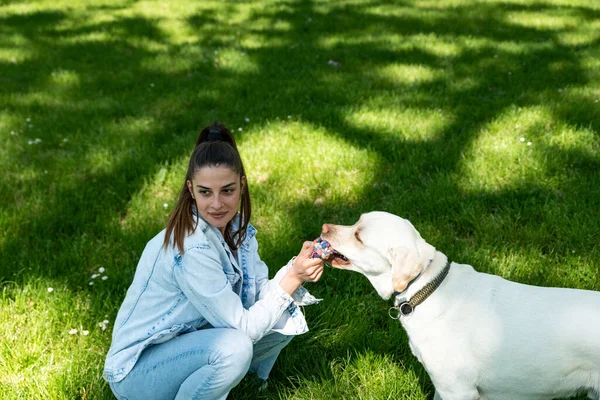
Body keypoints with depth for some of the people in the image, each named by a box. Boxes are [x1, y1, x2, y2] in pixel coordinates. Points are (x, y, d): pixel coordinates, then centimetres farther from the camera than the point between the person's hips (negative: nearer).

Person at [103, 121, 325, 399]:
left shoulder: (236, 226, -3)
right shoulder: (191, 249, -29)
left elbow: (261, 294, -5)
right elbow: (242, 327, -25)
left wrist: (297, 270, -22)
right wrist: (292, 279, -25)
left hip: (187, 342, 8)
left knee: (287, 318, 0)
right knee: (234, 346, -33)